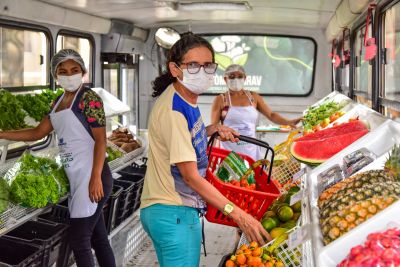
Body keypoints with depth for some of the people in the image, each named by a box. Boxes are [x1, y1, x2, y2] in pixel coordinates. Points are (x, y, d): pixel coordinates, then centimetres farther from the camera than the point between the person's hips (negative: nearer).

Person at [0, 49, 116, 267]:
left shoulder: (89, 99, -10)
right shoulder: (58, 102, 14)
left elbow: (100, 140, -16)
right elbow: (38, 132, 21)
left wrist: (96, 179, -22)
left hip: (92, 178, -8)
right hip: (77, 179, 8)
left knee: (78, 240, -3)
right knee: (98, 239, 14)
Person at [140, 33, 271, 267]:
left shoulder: (186, 99, 5)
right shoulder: (173, 111, -23)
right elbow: (190, 176, -24)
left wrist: (213, 129, 7)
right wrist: (237, 213, -26)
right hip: (173, 214, -10)